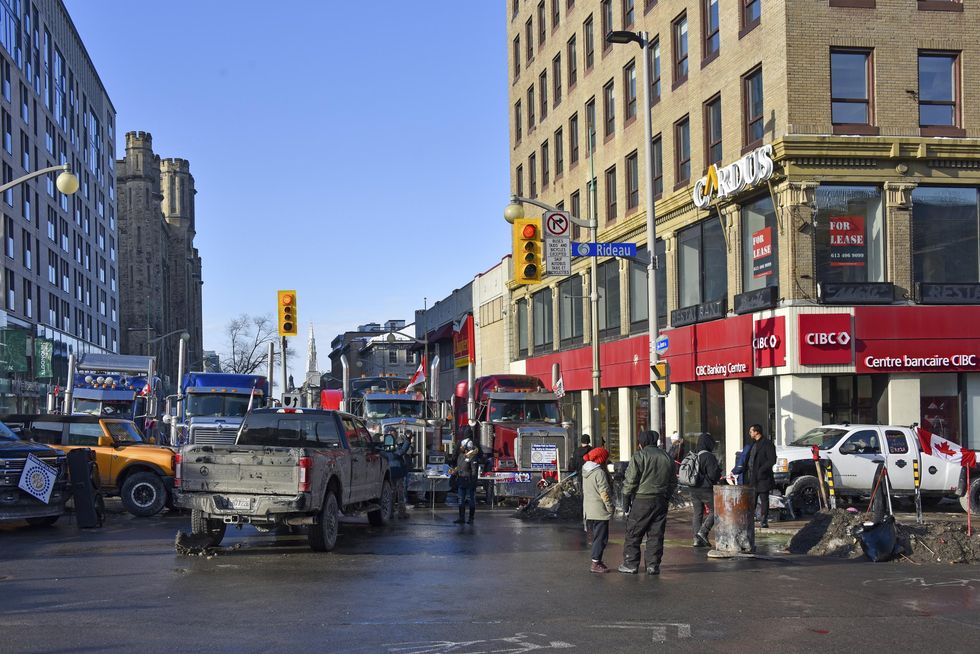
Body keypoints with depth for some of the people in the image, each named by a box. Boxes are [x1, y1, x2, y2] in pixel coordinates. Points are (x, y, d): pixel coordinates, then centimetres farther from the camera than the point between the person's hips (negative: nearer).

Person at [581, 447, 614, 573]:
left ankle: (597, 561, 22)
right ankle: (596, 564, -3)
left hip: (589, 510, 9)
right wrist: (610, 507, -9)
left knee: (596, 536, 17)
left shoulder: (586, 472, 11)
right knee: (601, 537, -3)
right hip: (600, 511, -9)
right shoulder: (599, 473, -16)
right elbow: (604, 493, -18)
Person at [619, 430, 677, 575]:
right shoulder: (666, 457, 10)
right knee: (656, 535, 9)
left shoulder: (639, 456, -8)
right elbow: (673, 483, 16)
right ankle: (653, 565, 9)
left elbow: (630, 481, -10)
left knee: (633, 534, 4)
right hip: (661, 502, 5)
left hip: (641, 501, -5)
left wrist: (625, 503, -4)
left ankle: (631, 564, 6)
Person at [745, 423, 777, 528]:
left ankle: (764, 521, 1)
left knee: (764, 499, -2)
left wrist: (761, 470, -19)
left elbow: (772, 460, -14)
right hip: (752, 477, 8)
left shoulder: (767, 444, -9)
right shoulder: (754, 443, 18)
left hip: (762, 477, -8)